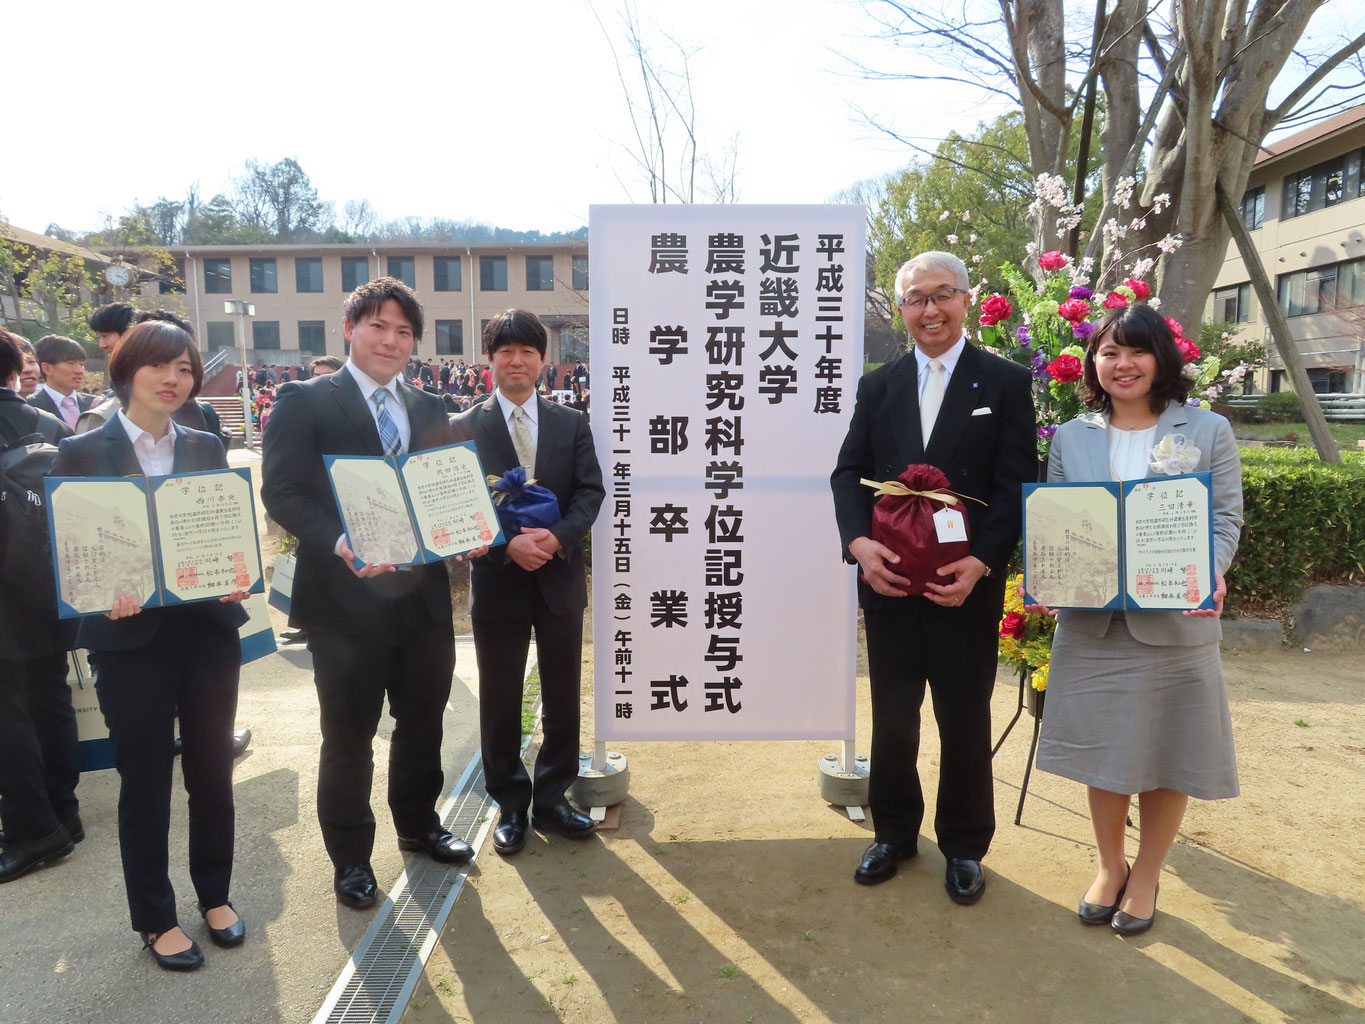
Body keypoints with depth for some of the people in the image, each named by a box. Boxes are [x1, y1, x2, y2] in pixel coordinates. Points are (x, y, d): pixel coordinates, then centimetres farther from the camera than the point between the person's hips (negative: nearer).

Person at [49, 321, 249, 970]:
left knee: (213, 771, 13)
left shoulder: (207, 448, 7)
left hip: (209, 630, 3)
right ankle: (155, 918, 28)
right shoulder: (82, 453, -3)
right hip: (132, 639, -3)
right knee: (145, 782, 9)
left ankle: (215, 895, 33)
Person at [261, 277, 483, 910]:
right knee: (349, 733, 10)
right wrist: (339, 543, -27)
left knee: (423, 720, 19)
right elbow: (281, 491, -12)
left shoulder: (429, 410, 11)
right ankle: (350, 854, 30)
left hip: (423, 593, 5)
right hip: (347, 597, -5)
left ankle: (418, 823, 42)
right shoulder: (304, 401, -5)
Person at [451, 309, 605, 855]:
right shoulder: (465, 427, 0)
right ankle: (510, 805, 26)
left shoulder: (571, 424, 5)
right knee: (500, 702, 9)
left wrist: (557, 536, -18)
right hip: (497, 580, -2)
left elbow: (590, 490, -1)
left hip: (560, 577, 2)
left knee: (562, 697, 11)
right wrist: (508, 544, -20)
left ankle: (551, 799, 28)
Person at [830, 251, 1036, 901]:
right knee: (891, 714, 14)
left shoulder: (1005, 383, -1)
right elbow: (849, 472, 4)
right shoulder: (878, 386, 9)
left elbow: (1016, 485, -6)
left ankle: (964, 846, 32)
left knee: (965, 719, 12)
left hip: (966, 585, -2)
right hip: (887, 580, 3)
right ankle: (894, 832, 35)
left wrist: (980, 562, -19)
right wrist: (860, 542, -14)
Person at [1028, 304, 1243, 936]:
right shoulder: (1071, 437, 7)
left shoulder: (1208, 431, 2)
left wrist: (1208, 575, -20)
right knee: (1102, 753, 12)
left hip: (1175, 623, -1)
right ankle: (1110, 866, 35)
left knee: (1165, 755, 10)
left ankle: (1145, 876, 32)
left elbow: (1226, 519, 0)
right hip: (1091, 623, 2)